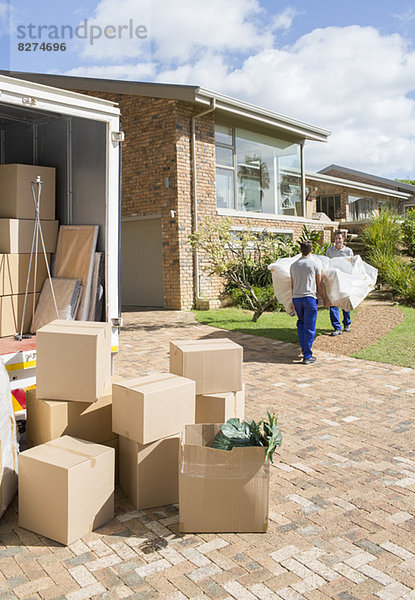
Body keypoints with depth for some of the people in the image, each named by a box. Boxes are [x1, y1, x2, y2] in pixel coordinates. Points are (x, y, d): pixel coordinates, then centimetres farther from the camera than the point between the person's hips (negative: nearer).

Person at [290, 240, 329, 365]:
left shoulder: (294, 265, 9)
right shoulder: (315, 263, -3)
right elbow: (319, 284, 0)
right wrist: (325, 299, 11)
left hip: (296, 298, 4)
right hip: (309, 298, -4)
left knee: (301, 323, 21)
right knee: (309, 327, 0)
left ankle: (304, 349, 21)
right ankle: (307, 356, 1)